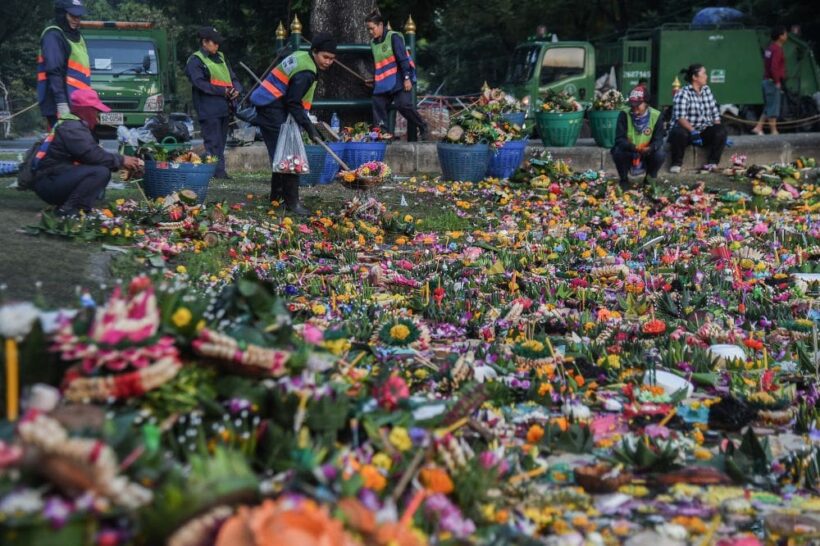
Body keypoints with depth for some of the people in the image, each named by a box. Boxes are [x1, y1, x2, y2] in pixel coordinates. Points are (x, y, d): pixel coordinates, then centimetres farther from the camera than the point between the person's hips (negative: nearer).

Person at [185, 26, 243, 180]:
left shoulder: (220, 58, 20)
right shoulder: (195, 61, -3)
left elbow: (233, 77, 21)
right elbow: (200, 83, -14)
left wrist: (236, 89, -3)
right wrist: (222, 91, -18)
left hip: (224, 107, 8)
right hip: (209, 108, -8)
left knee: (221, 142, 10)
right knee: (213, 142, -9)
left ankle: (220, 171, 14)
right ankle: (218, 171, -11)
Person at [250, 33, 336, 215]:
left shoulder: (300, 57, 11)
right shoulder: (306, 73, -20)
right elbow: (293, 104, -22)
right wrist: (310, 129, -20)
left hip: (268, 108, 11)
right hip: (274, 113, -11)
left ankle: (277, 196, 29)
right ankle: (292, 202, -9)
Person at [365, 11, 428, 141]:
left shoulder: (393, 37, -8)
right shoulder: (373, 43, 14)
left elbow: (403, 58, -14)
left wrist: (407, 78, -21)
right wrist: (375, 81, 22)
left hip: (399, 80, -7)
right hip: (384, 83, 7)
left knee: (403, 104, -20)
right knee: (378, 106, -4)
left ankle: (422, 127, 0)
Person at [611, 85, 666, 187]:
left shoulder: (656, 116, -10)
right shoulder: (624, 115, -13)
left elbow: (658, 140, -15)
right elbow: (619, 139, -19)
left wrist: (649, 149, -40)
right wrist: (633, 147, -40)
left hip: (648, 154, 1)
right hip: (628, 153, -1)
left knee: (660, 154, -28)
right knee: (618, 152, -32)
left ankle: (650, 179, 2)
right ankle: (624, 179, -4)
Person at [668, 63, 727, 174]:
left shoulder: (707, 90, 10)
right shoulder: (683, 93, -10)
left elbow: (715, 114, 9)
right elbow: (680, 117, -21)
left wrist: (719, 133, -2)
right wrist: (693, 131, -35)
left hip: (704, 132, 5)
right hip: (686, 129, -5)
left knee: (721, 130, -21)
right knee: (679, 133, -37)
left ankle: (712, 163, -19)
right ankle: (676, 164, -18)